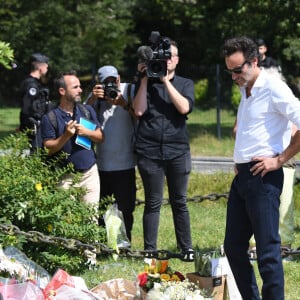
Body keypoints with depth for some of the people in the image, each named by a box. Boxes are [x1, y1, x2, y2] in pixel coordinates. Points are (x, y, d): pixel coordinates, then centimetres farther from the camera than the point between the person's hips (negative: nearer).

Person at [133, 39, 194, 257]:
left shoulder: (185, 84, 10)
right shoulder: (146, 84, 8)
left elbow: (184, 108, -9)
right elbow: (139, 110, -6)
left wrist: (166, 81, -9)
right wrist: (145, 79, -6)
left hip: (178, 150, 1)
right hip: (150, 151, -1)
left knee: (180, 202, 7)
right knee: (153, 203, 1)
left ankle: (186, 248, 14)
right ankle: (150, 251, 6)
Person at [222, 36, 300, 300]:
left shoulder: (273, 88, -11)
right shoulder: (246, 90, 16)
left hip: (263, 178, -9)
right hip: (242, 176, 9)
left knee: (267, 250, -7)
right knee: (233, 246, 12)